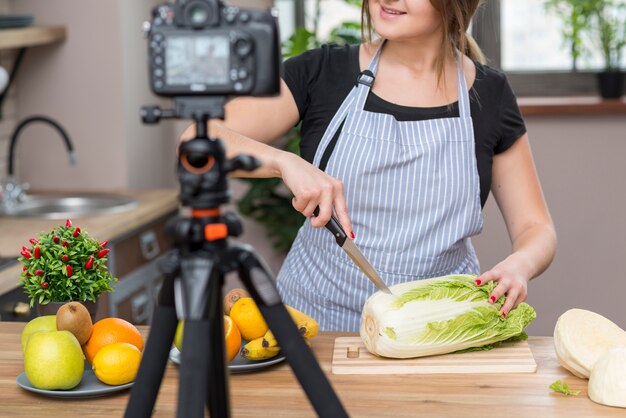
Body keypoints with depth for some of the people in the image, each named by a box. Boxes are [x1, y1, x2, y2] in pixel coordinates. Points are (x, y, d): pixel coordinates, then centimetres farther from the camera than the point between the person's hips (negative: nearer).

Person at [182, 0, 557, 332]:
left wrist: (519, 266, -17)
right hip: (319, 314, 0)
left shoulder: (489, 95, 3)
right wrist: (285, 162, -24)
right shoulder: (321, 73, 0)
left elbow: (536, 229, 6)